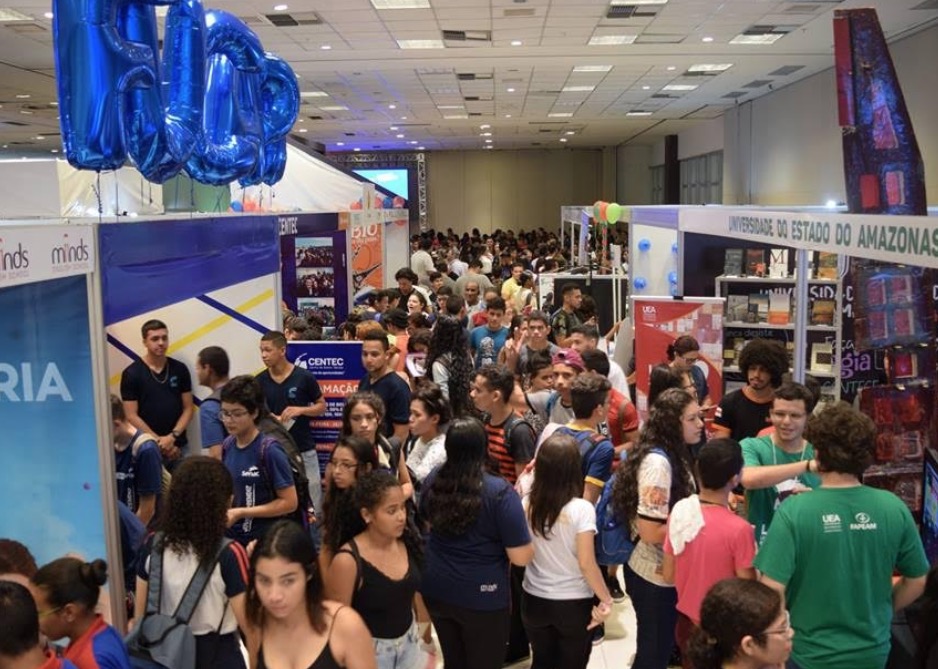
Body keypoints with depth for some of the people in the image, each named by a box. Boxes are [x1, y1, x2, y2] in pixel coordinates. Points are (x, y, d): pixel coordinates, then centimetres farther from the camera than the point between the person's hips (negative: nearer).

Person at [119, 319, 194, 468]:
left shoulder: (180, 369, 4)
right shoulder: (131, 373, -4)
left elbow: (188, 408, 5)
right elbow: (131, 416, -6)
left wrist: (172, 436, -9)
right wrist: (159, 441, -10)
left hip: (178, 446, 3)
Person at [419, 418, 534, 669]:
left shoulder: (433, 481, -5)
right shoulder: (499, 491, -22)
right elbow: (521, 557, -19)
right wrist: (519, 510, -3)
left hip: (436, 590, 5)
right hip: (482, 598, -4)